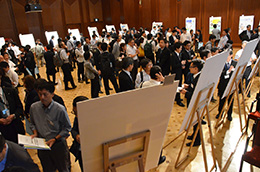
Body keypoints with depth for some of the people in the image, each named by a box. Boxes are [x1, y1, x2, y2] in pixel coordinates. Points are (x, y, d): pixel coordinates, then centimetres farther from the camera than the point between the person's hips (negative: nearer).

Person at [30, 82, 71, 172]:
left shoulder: (60, 109, -20)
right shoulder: (34, 107, -7)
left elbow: (67, 127, -10)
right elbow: (33, 123, 11)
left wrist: (55, 139, -15)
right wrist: (35, 133, -6)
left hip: (58, 144, -3)